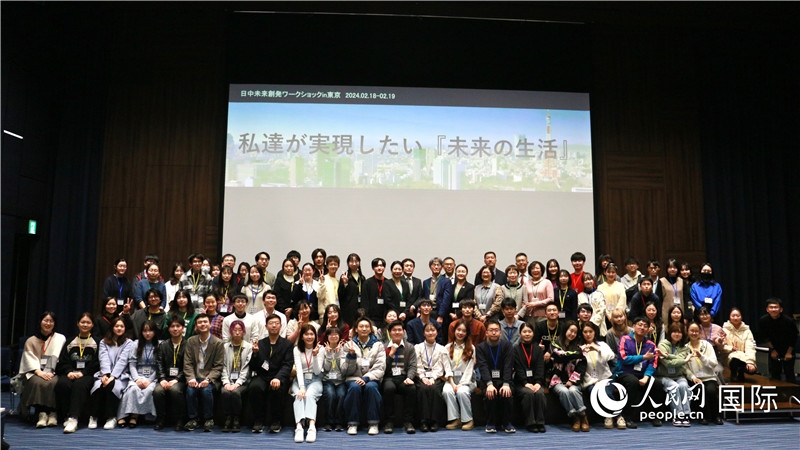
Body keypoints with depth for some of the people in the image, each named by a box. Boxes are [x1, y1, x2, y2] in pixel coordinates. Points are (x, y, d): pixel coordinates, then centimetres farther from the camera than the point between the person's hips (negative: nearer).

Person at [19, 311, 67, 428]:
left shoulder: (60, 339, 13)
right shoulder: (31, 341, 17)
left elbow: (57, 358, 0)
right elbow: (30, 359, 2)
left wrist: (49, 372, -16)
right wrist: (39, 372, -17)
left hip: (54, 372, -1)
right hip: (35, 372, 1)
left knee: (53, 383, -36)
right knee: (39, 382, -35)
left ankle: (53, 414, -30)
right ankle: (42, 414, -37)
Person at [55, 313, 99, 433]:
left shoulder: (96, 342, 11)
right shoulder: (70, 342, 20)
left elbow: (96, 363, 1)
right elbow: (62, 361, 12)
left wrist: (82, 372, -13)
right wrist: (69, 371, -9)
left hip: (88, 375, -3)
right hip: (70, 373, 3)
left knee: (79, 385, -36)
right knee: (61, 384, -31)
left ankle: (73, 418, -43)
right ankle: (66, 416, -26)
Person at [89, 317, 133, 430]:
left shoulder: (128, 343, 9)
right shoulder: (104, 342, 16)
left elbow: (122, 360, -5)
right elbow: (104, 359, -1)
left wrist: (112, 376, -19)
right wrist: (105, 374, -19)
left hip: (120, 375, -2)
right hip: (104, 374, 2)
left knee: (112, 385, -35)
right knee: (98, 386, -32)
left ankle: (111, 417, -24)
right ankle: (94, 416, -17)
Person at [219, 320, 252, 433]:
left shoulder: (249, 347, 7)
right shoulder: (225, 347, 13)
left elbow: (246, 367, -2)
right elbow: (223, 366, 5)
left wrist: (237, 383, -13)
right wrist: (226, 382, -10)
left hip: (242, 381, -1)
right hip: (228, 380, 2)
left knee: (235, 392, -32)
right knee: (225, 392, -30)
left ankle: (236, 420, -15)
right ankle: (228, 419, -17)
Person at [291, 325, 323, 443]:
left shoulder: (320, 349, 2)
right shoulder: (297, 349, 3)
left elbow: (317, 371, -4)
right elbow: (299, 369, -10)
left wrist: (315, 355, -20)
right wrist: (301, 387, -24)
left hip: (315, 380, -1)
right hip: (300, 379, 1)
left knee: (309, 395, -33)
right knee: (299, 395, -32)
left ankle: (312, 426, -51)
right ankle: (299, 427, -49)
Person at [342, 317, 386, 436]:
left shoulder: (378, 345, 8)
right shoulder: (350, 345, 9)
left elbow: (380, 368, -2)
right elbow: (346, 371, 3)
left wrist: (366, 378, -17)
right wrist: (351, 355, -14)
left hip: (371, 378, 0)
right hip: (354, 378, 0)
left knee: (370, 387, -33)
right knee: (354, 387, -33)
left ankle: (374, 423, -22)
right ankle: (352, 423, -20)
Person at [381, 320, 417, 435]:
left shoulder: (410, 347, 15)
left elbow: (413, 366, 5)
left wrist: (409, 378, -14)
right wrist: (391, 353, -6)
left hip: (403, 377, 1)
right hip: (389, 377, -1)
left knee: (412, 388, -33)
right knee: (389, 388, -36)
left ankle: (407, 421, -21)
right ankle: (389, 421, -24)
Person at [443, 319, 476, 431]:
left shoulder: (471, 348, 5)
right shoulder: (448, 348, 11)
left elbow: (469, 369, -2)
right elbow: (447, 368, 3)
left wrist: (461, 384, -13)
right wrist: (452, 383, -10)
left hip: (466, 380, -2)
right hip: (452, 379, 2)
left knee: (462, 392, -32)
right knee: (447, 391, -30)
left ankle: (468, 420, -19)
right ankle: (454, 419, -22)